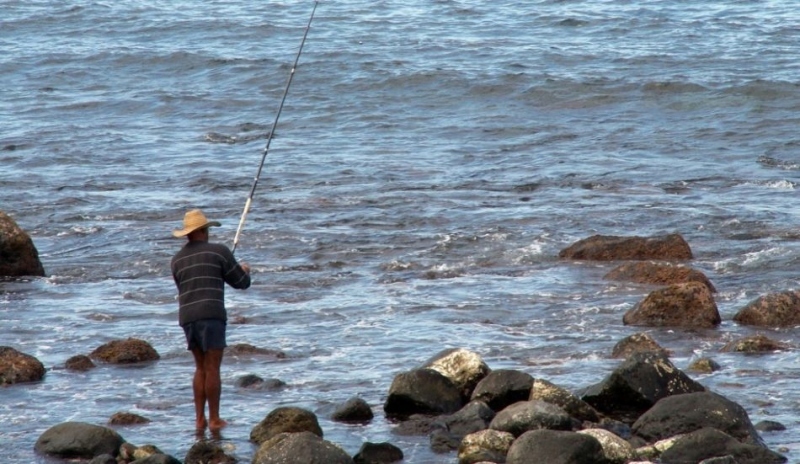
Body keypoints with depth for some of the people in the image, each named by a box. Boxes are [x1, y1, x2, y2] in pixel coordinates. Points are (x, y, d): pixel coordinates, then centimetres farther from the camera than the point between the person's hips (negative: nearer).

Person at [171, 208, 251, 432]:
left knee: (201, 368, 14)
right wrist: (244, 271, 28)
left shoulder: (177, 260, 14)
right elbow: (241, 282, 5)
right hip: (211, 315, -5)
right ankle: (214, 420, -2)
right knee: (212, 369, -2)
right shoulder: (219, 252, 0)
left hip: (187, 317, 5)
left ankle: (199, 419, 10)